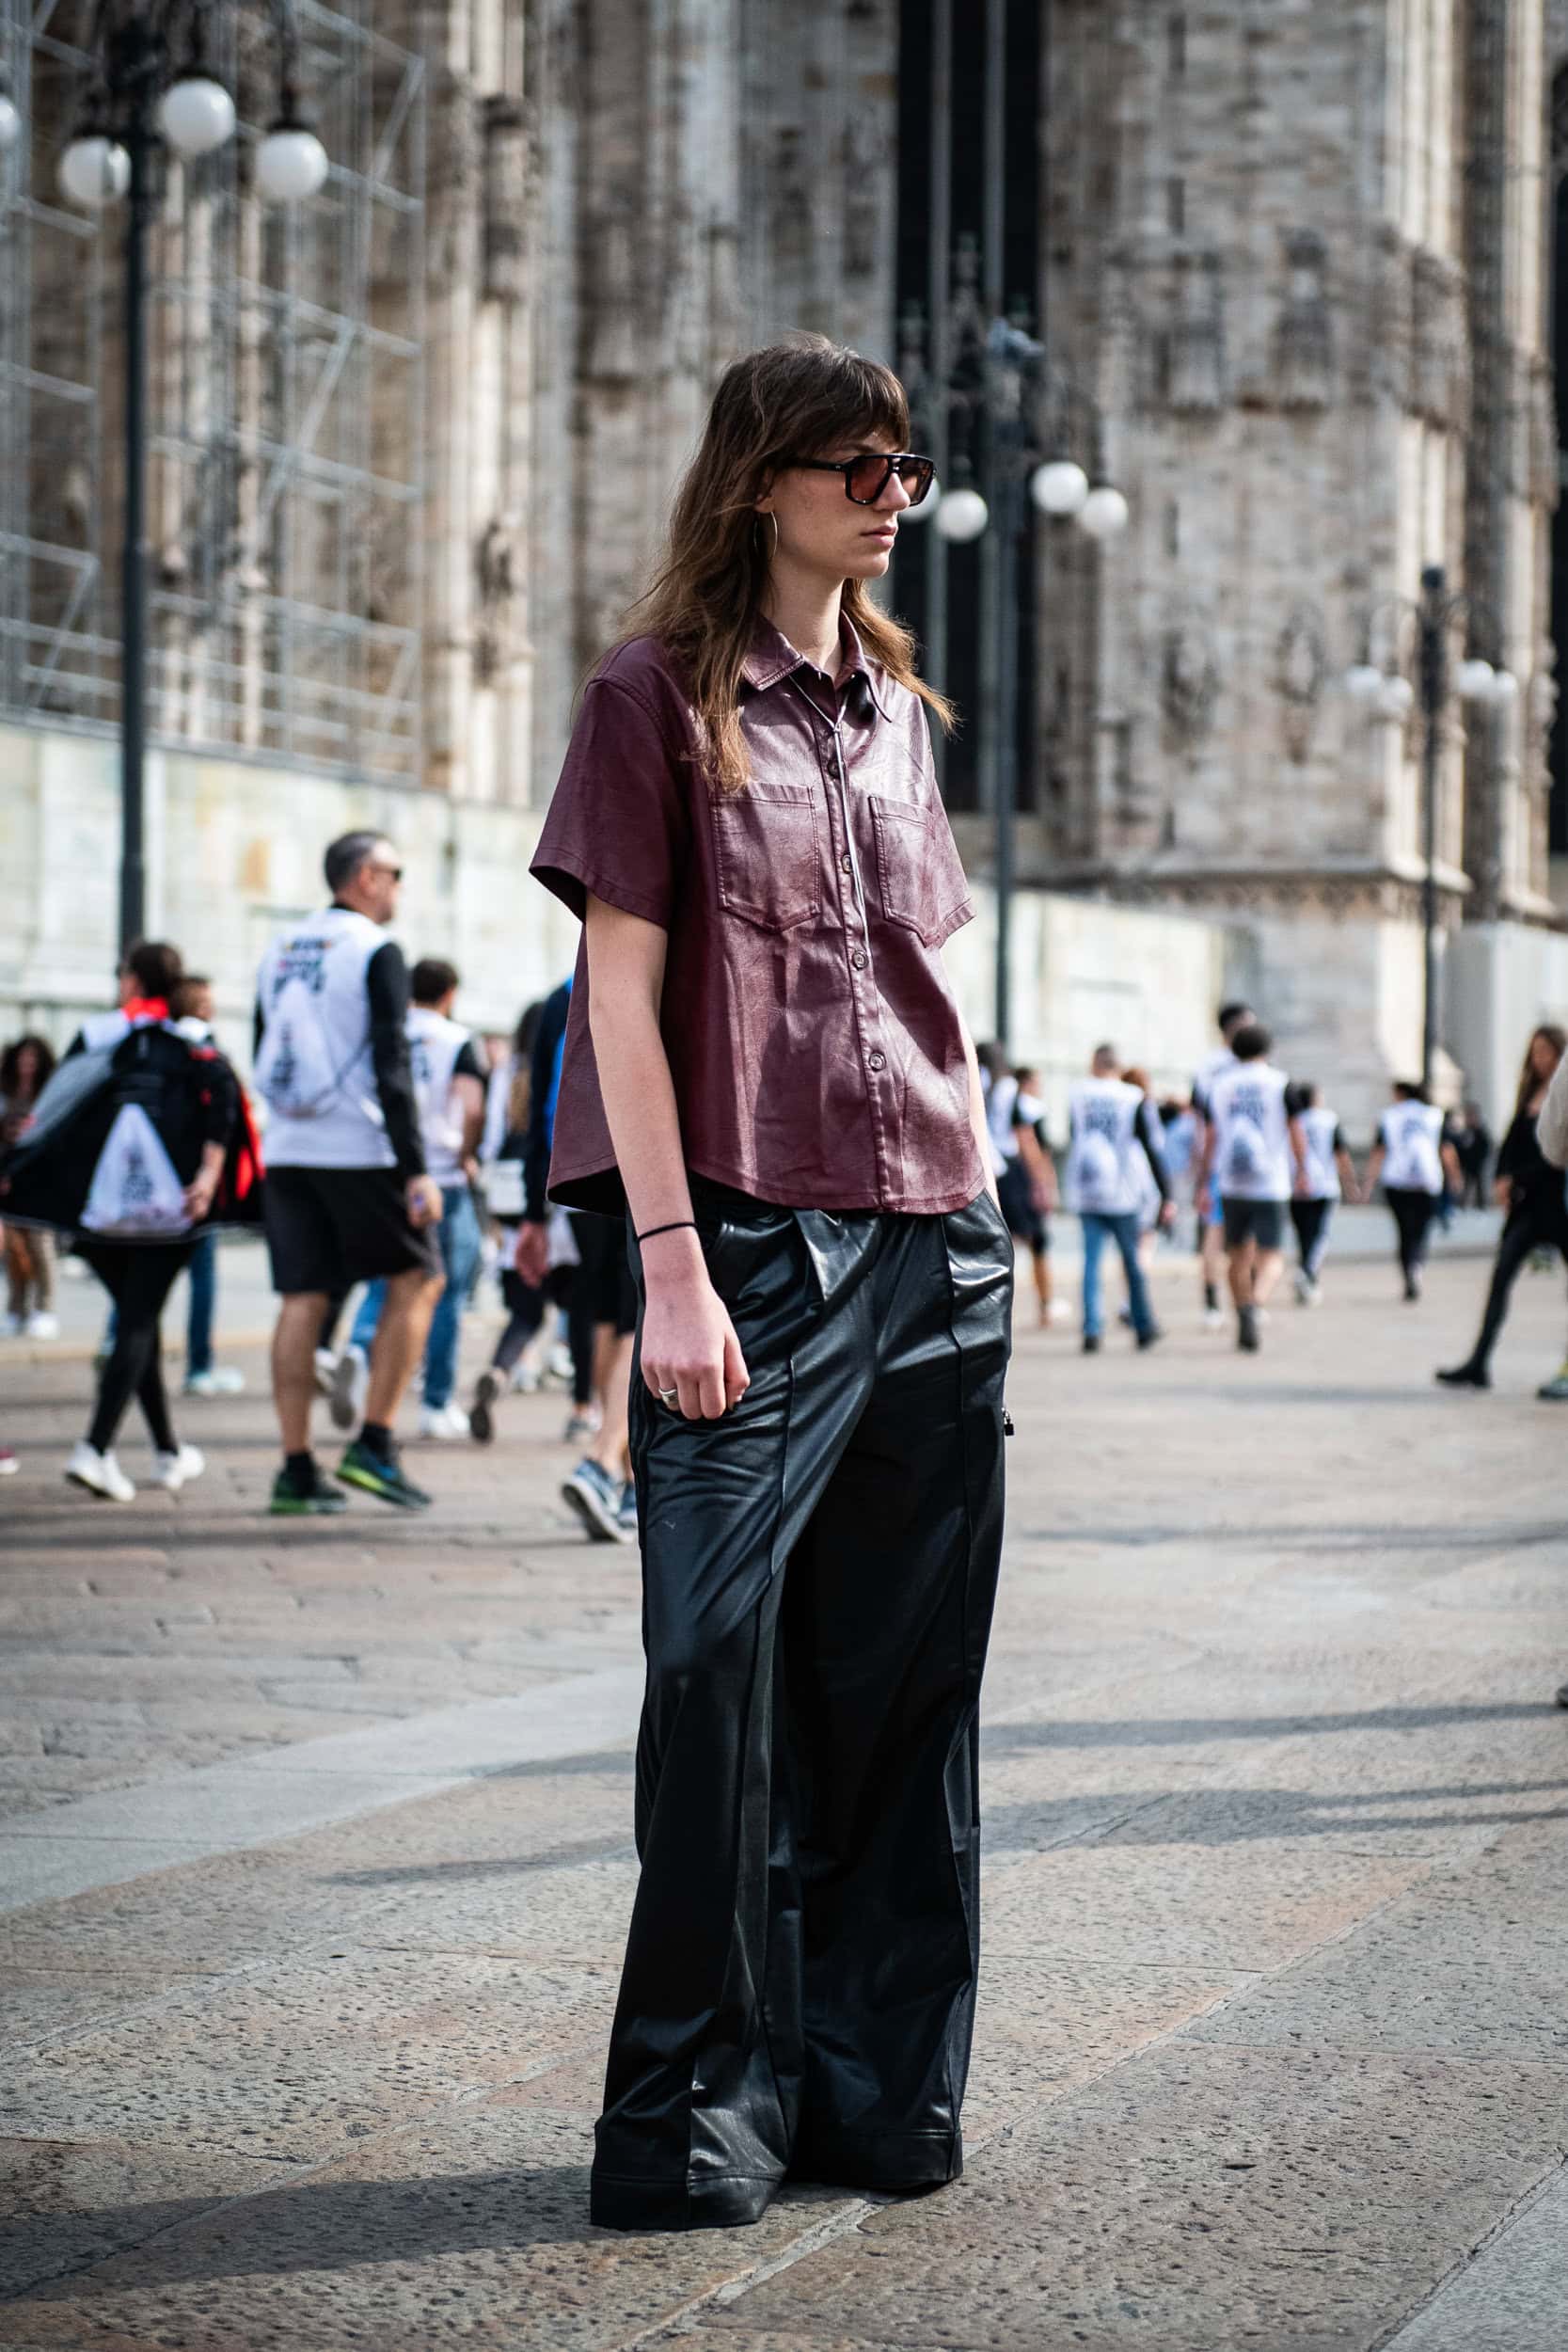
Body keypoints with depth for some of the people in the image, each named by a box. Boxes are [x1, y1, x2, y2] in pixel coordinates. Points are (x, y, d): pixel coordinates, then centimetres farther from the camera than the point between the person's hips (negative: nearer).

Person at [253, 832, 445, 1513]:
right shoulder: (376, 952, -7)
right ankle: (374, 1443, -2)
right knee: (416, 1279, 6)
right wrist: (417, 1169, -15)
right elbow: (391, 1067, -14)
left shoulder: (279, 951, 14)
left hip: (286, 1150, 6)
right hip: (358, 1150, -6)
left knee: (302, 1300, 6)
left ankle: (296, 1469, 3)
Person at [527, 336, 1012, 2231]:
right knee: (723, 1666, -7)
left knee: (903, 1680, 6)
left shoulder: (896, 711, 17)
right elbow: (625, 989, -6)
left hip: (937, 1251, 6)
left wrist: (982, 1214, 13)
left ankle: (880, 2082, 14)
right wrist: (668, 1261, -14)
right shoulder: (660, 698, 0)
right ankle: (701, 2101, 3)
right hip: (754, 1245, -6)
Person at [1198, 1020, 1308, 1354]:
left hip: (1230, 1185, 3)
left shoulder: (1218, 1085, 5)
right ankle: (1254, 1308, -28)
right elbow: (1296, 1131, -1)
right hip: (1270, 1183, -3)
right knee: (1271, 1257, -2)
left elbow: (1210, 1138, 5)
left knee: (1239, 1256, 14)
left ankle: (1243, 1320, 19)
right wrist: (1301, 1170, 13)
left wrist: (1206, 1184, 10)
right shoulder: (1280, 1083, -2)